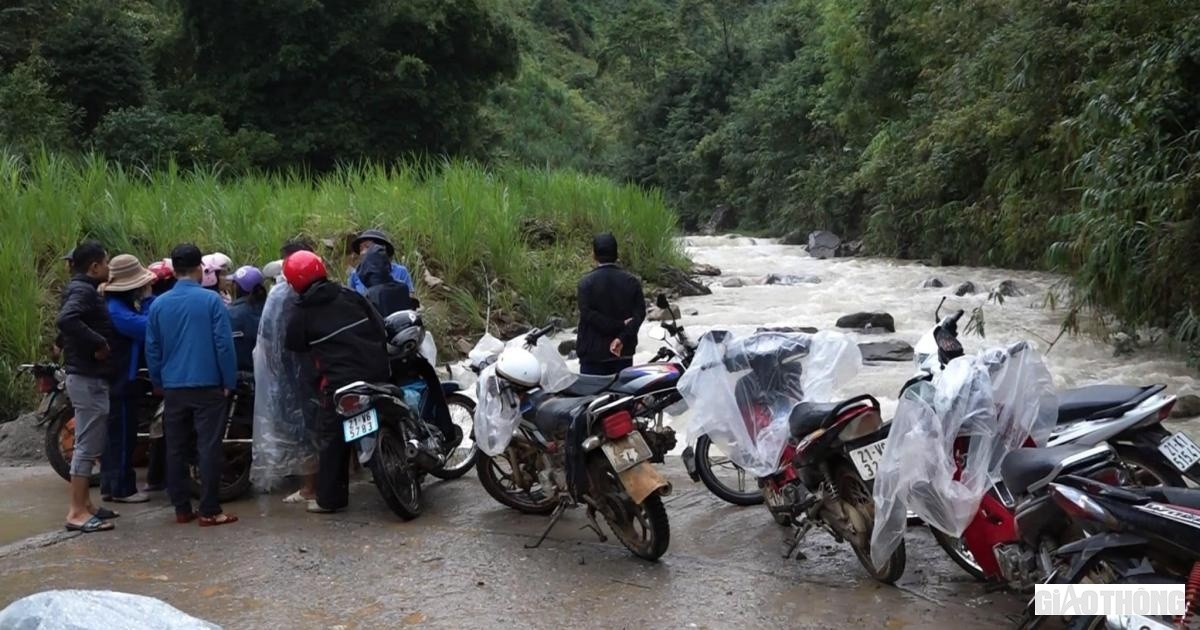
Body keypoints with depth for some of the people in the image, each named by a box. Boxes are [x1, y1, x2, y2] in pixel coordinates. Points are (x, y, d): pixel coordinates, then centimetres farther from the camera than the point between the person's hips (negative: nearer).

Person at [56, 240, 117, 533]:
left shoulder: (83, 289, 16)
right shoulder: (83, 290, -15)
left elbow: (66, 329, 22)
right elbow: (66, 319, -34)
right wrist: (99, 343, -26)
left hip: (87, 376, 10)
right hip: (88, 378, -10)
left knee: (90, 444, 14)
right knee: (88, 445, -7)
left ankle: (84, 504, 21)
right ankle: (77, 512, -3)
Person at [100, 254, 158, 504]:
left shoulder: (122, 303, 12)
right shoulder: (116, 309, -21)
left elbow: (143, 325, 13)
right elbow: (148, 328, -30)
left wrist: (145, 300, 1)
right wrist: (148, 299, -19)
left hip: (117, 380, 10)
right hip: (122, 380, -10)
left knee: (114, 434, 15)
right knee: (123, 434, -3)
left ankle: (109, 486, 23)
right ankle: (122, 488, 4)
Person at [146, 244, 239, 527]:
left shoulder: (159, 304, 4)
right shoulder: (211, 300, -8)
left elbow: (152, 349, 8)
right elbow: (224, 344, -10)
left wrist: (160, 382, 19)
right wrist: (230, 381, -2)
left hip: (173, 387, 4)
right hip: (207, 386, -4)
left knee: (176, 449, 10)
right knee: (209, 448, -1)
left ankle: (181, 508, 16)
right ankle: (209, 511, 0)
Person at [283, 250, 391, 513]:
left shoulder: (302, 314, -2)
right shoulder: (350, 296, 6)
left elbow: (293, 347, 12)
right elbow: (380, 327, 6)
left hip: (341, 381, -4)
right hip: (377, 373, 4)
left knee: (332, 438, 7)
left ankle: (330, 497, 10)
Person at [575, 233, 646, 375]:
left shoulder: (586, 282, -8)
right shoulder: (632, 281, 2)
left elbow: (588, 314, -17)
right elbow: (640, 313, -7)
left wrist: (618, 326, -13)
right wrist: (622, 337, -16)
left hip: (593, 353, -3)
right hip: (624, 352, 4)